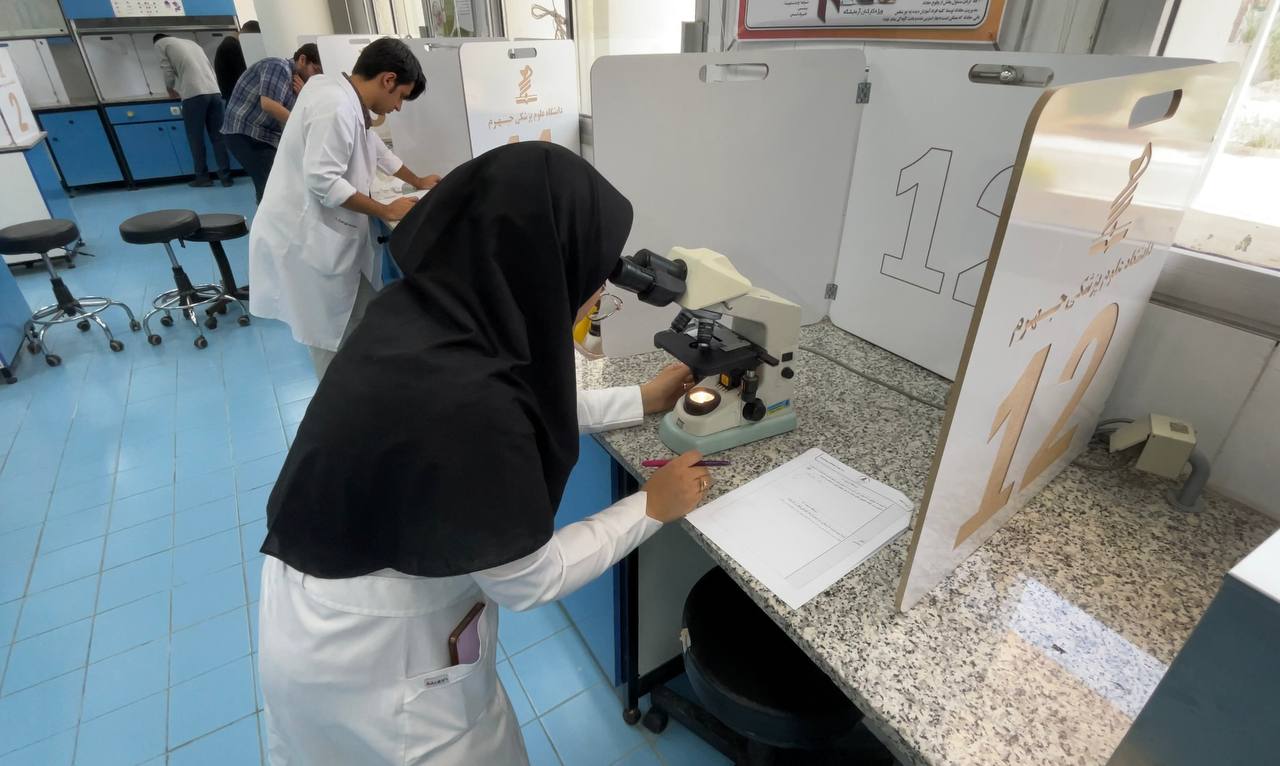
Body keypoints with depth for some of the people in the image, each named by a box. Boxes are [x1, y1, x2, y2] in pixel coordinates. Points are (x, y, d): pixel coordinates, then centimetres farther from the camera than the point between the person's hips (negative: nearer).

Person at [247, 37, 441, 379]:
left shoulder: (346, 99, 10)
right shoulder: (335, 105, -21)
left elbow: (375, 148, 26)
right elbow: (322, 181, -27)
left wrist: (418, 182, 34)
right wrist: (387, 211, -18)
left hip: (329, 235, 10)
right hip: (307, 240, -10)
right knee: (332, 341, 0)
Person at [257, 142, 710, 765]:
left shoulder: (431, 309, -12)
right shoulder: (461, 401, -38)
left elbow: (526, 408, 4)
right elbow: (530, 581, -23)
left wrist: (642, 399, 10)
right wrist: (652, 507, -11)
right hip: (363, 659, -7)